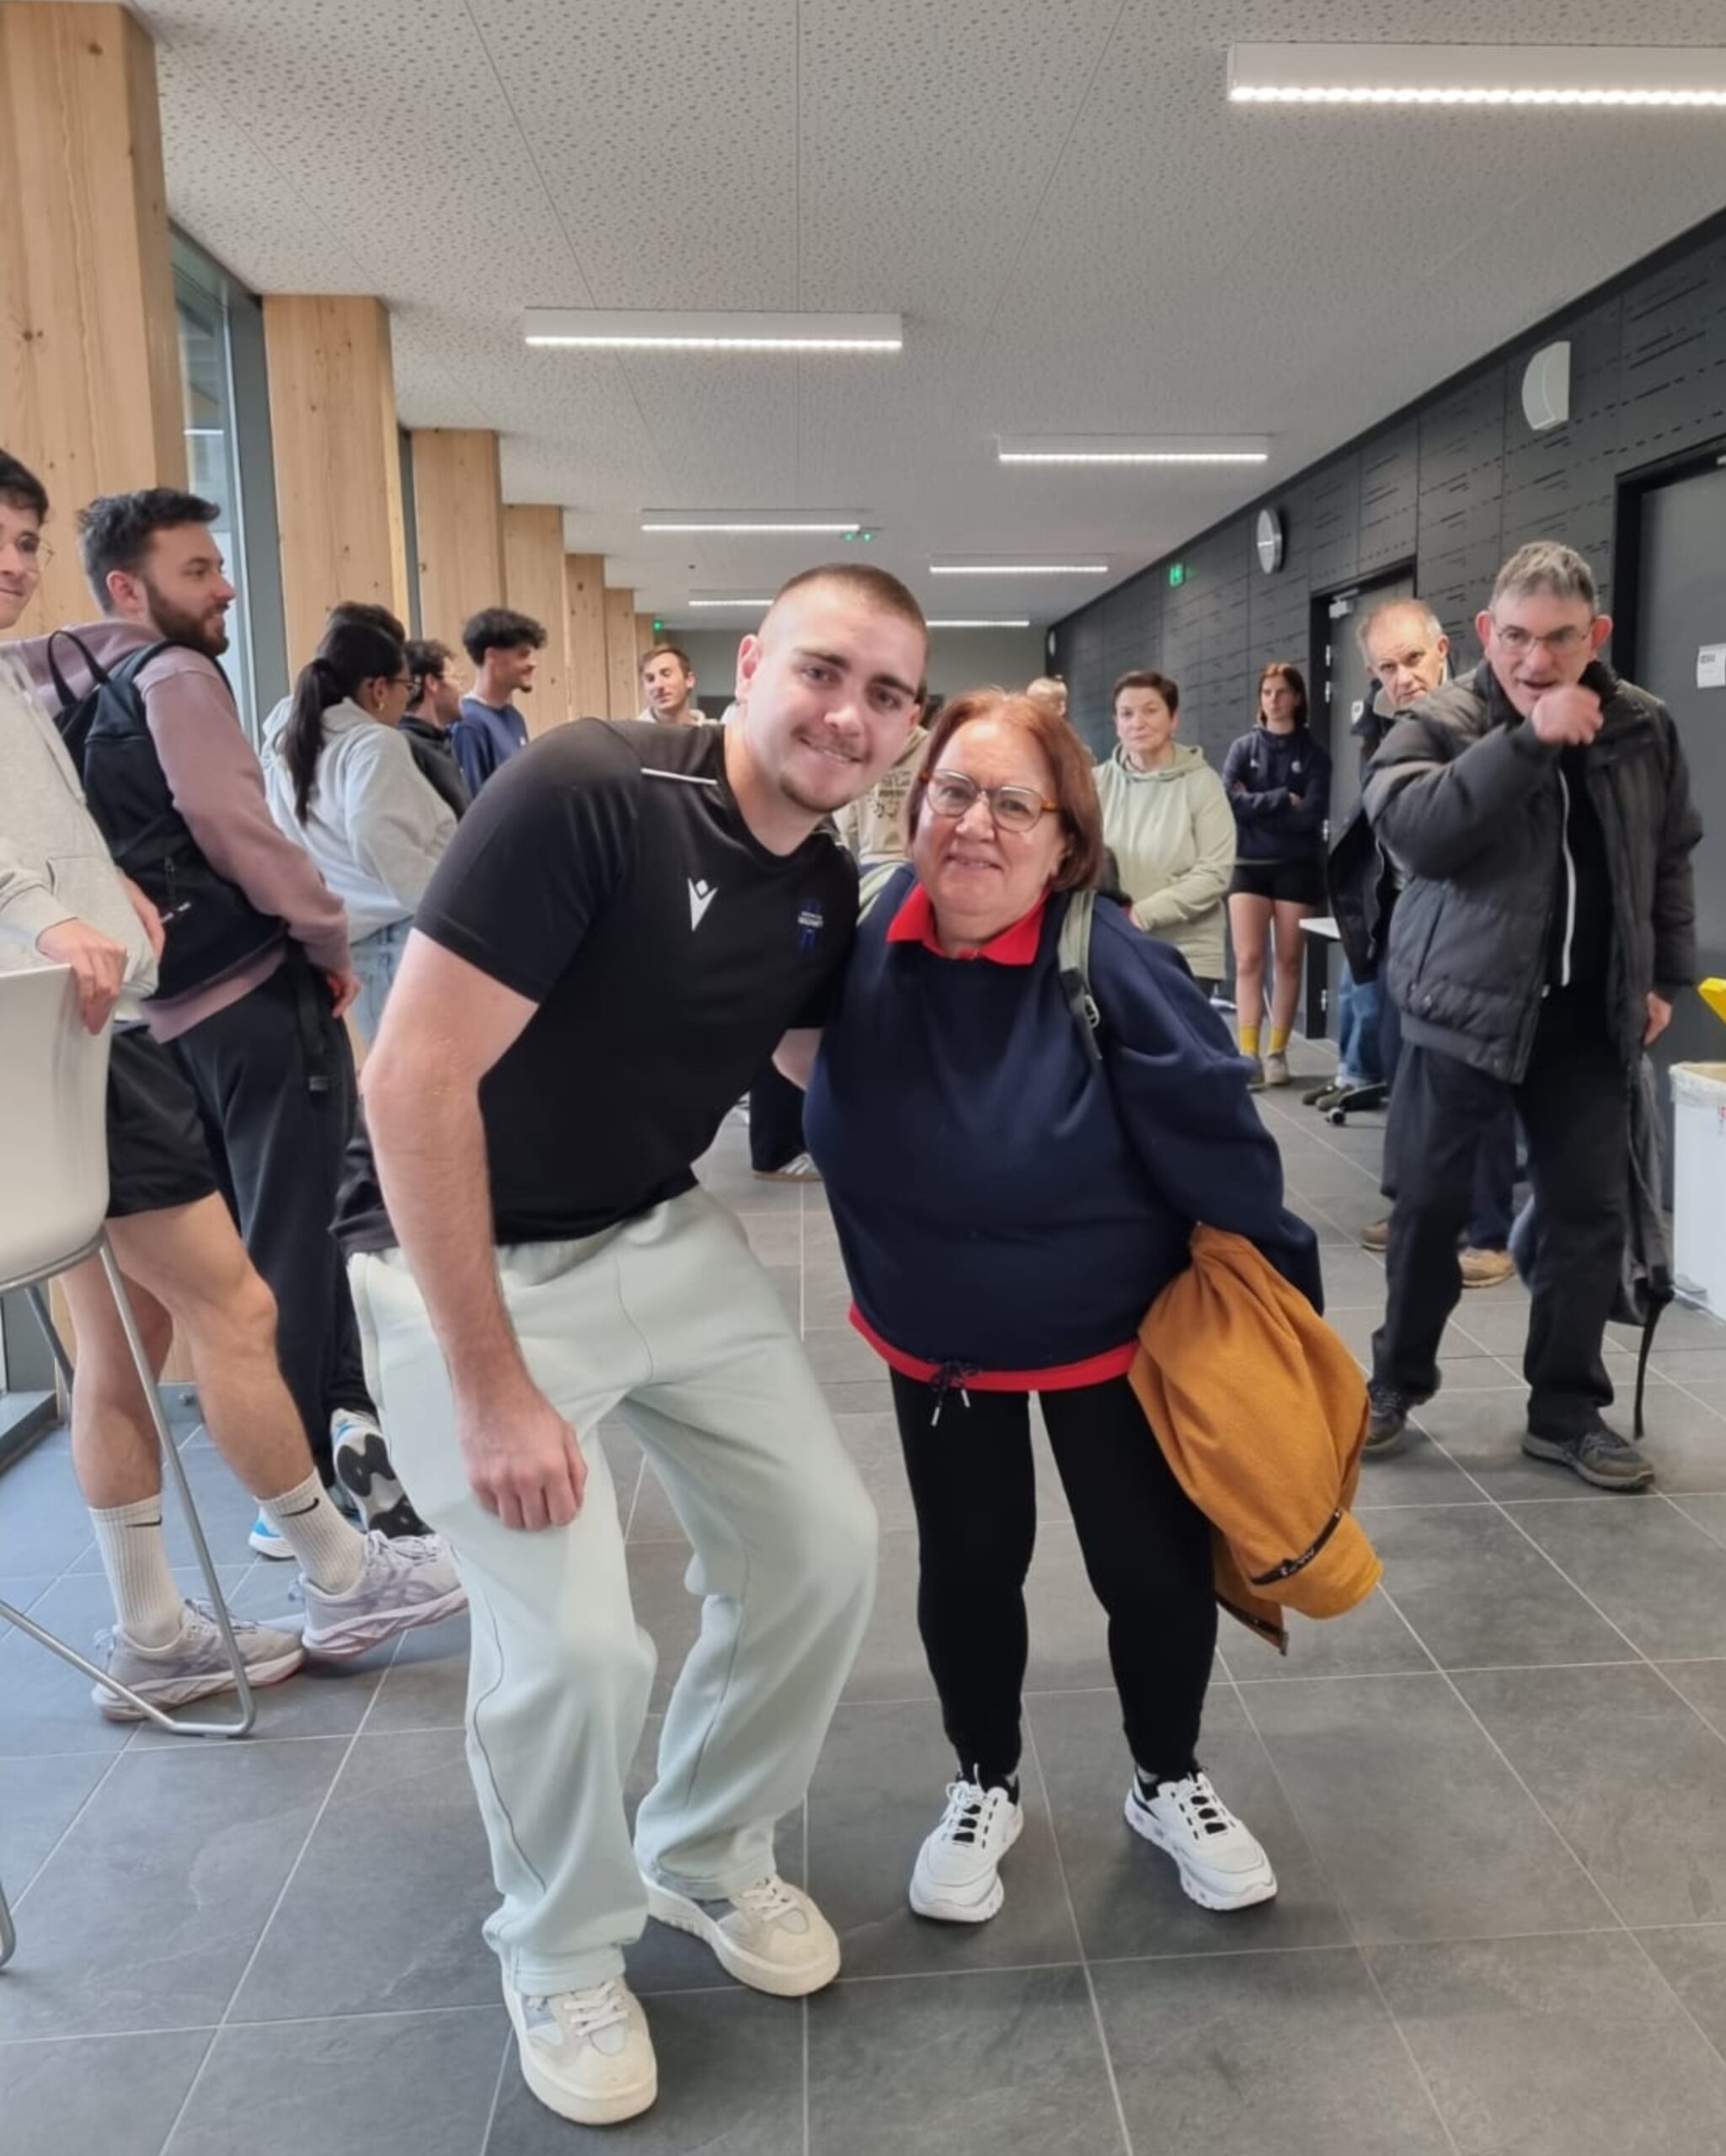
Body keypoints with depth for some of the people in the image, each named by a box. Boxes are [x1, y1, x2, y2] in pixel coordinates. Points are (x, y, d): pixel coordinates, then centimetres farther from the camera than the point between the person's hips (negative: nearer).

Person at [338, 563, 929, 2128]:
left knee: (823, 1548, 5)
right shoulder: (585, 791, -24)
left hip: (670, 1239, 7)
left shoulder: (830, 890, 0)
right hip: (467, 1261, -6)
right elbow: (415, 1078, -25)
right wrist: (493, 1386, -23)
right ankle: (562, 1953, 21)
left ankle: (708, 1856, 33)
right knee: (574, 1639, -13)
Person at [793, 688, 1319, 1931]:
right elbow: (813, 1062, 7)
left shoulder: (1114, 967, -28)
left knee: (1155, 1567, 11)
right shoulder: (867, 937, -17)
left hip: (1113, 1333, -2)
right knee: (967, 1568, 15)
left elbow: (1221, 1153, -19)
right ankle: (985, 1787, 42)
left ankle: (1169, 1783, 41)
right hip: (932, 1336, 3)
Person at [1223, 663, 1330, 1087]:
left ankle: (1277, 1053, 11)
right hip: (1249, 865, 0)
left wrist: (1257, 806, -10)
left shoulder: (1313, 754, 4)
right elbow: (1229, 800, -9)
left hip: (1296, 867, 0)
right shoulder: (1242, 748, 6)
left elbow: (1312, 814, -9)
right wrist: (1282, 799, -12)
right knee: (1248, 960, -7)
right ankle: (1248, 1054, -7)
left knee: (1289, 961, 4)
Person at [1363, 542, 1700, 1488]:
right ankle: (1397, 1382, 23)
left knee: (1588, 1213, 7)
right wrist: (1529, 740, -32)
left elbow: (1670, 857, 16)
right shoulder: (1440, 722, -10)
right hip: (1464, 1005, -3)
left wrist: (1664, 975, 14)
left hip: (1586, 1016, 4)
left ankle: (1567, 1409, 22)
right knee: (1428, 1204, 5)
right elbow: (1408, 827, -30)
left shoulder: (1643, 727, 2)